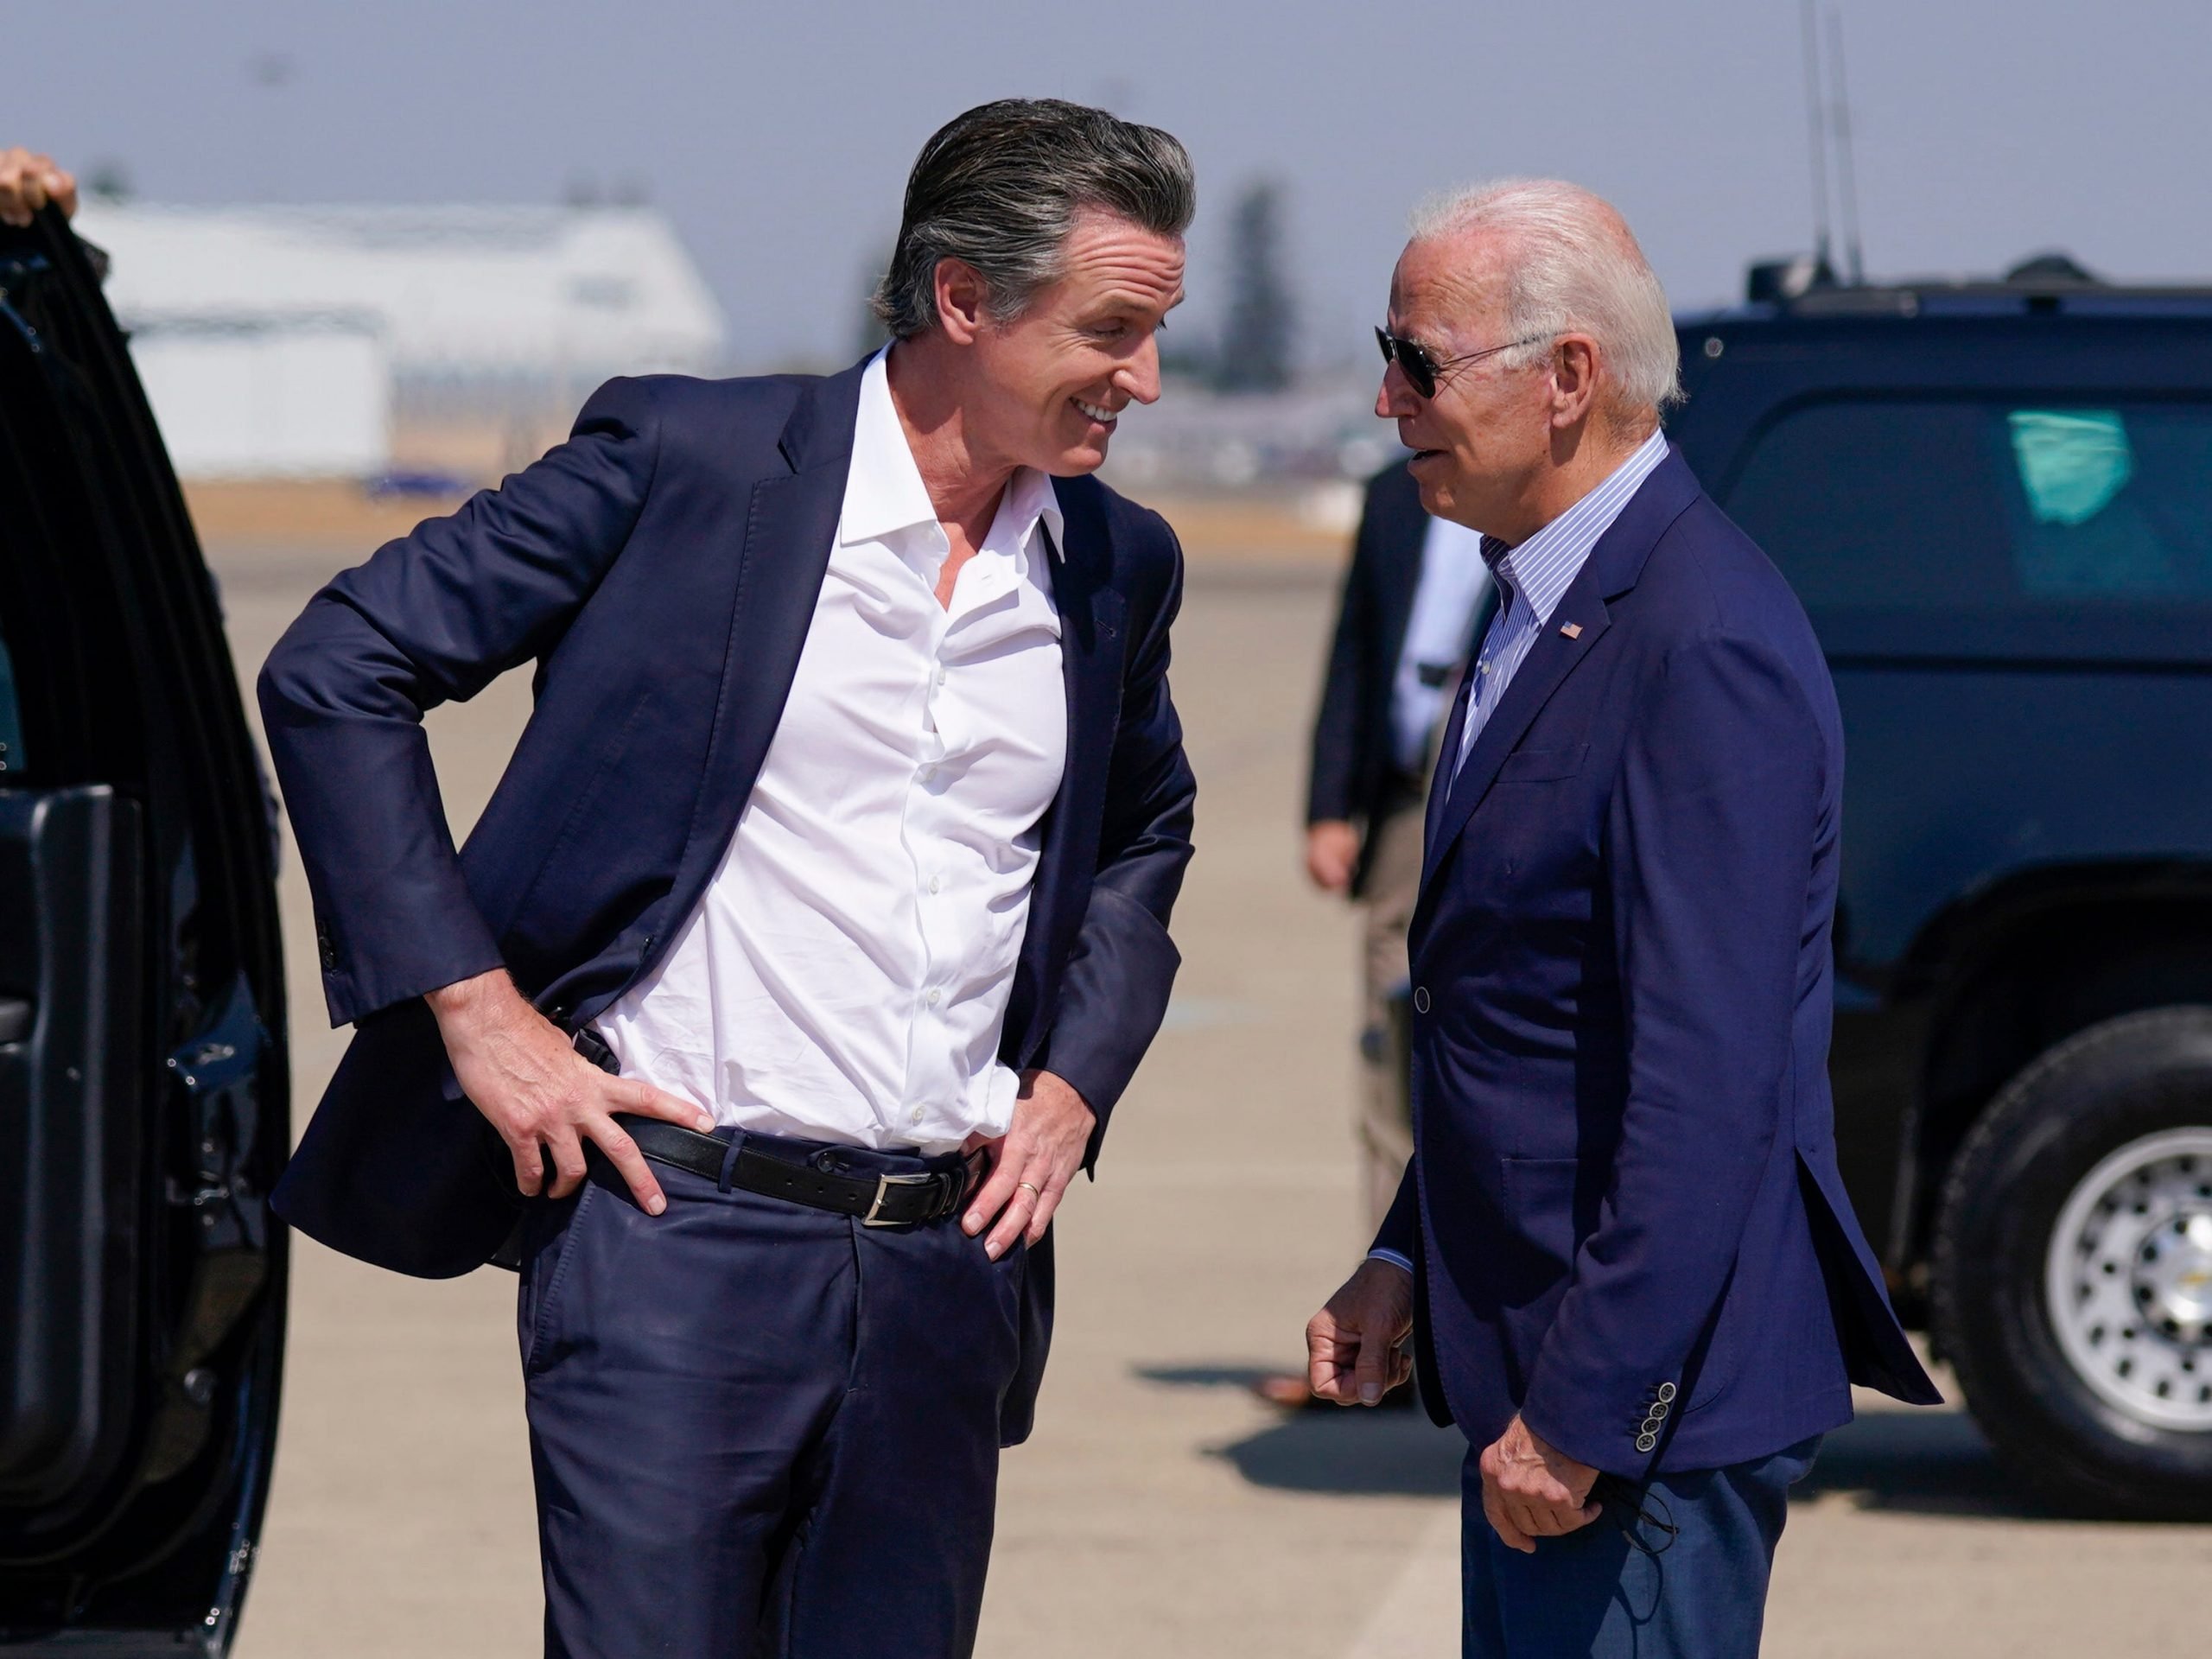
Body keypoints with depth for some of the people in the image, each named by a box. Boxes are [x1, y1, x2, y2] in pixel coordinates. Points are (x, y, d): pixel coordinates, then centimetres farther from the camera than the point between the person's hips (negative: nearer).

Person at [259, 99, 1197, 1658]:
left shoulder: (1119, 566, 10)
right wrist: (472, 1002, -8)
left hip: (952, 1253, 5)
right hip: (678, 1224, -5)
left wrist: (1072, 1084, 13)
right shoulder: (688, 460, -6)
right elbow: (336, 673, -3)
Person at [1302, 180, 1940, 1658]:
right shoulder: (1551, 607, 13)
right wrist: (1408, 1258, 14)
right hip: (1530, 1357, 10)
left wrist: (1582, 1415, -23)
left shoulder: (1706, 647, -20)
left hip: (1646, 1382, -10)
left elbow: (1708, 1082, -24)